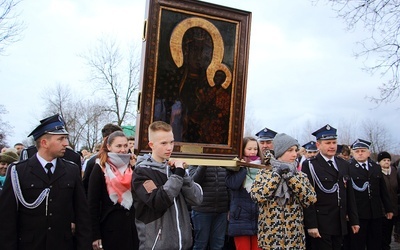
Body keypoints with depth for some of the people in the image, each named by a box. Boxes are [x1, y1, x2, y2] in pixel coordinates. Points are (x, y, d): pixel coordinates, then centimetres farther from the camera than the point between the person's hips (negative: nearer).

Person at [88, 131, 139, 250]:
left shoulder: (132, 167, 6)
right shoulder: (100, 168, -6)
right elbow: (93, 203, -8)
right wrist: (95, 235, -11)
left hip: (132, 225, 4)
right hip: (110, 226, -4)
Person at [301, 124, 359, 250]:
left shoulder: (344, 165, 11)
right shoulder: (309, 165, -7)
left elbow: (350, 195, 13)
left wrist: (354, 220, 11)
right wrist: (311, 225, -16)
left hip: (340, 224, 5)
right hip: (320, 225, -5)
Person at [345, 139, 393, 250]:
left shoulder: (377, 168, 11)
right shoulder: (348, 168, -6)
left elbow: (383, 190, 15)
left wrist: (389, 208, 14)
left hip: (376, 214, 5)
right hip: (357, 214, -5)